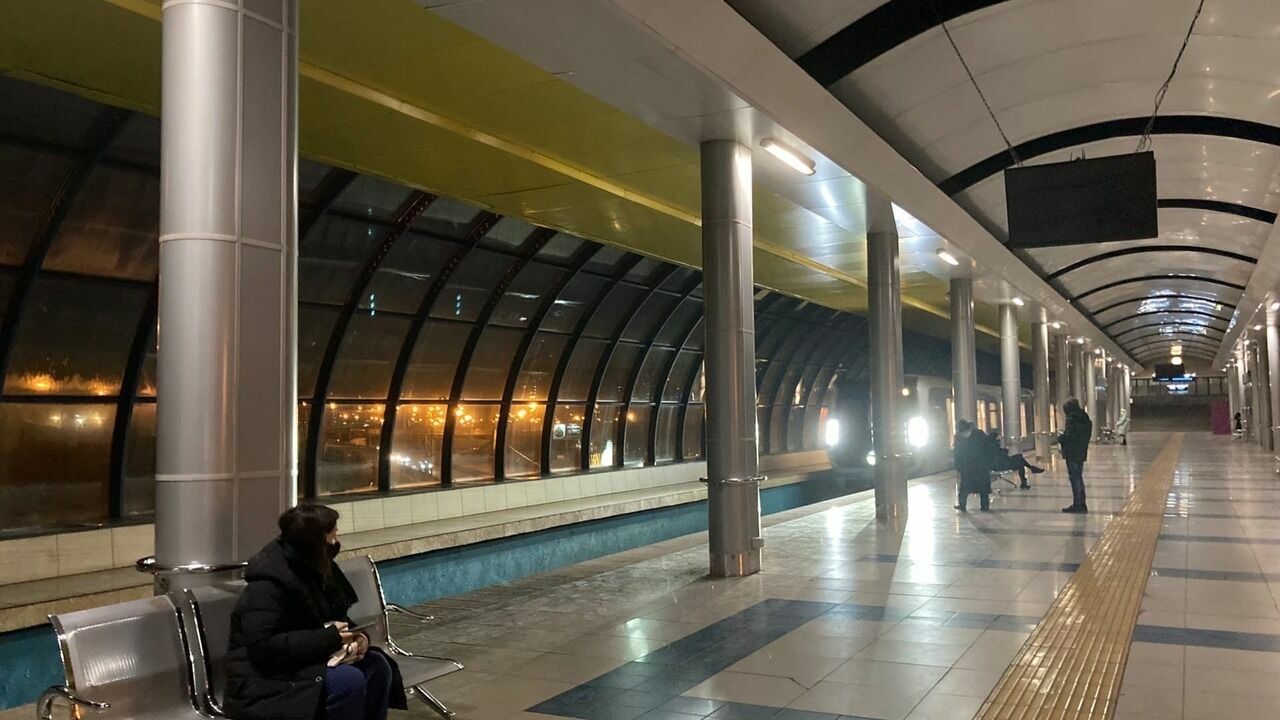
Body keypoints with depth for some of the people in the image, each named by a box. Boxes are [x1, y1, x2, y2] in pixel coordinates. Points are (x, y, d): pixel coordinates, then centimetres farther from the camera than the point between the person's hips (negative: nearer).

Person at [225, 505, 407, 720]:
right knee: (349, 680, -28)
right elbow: (264, 646, -28)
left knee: (377, 665, -11)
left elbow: (339, 616, 15)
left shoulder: (319, 569, 5)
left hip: (309, 661, 8)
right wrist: (329, 638, -27)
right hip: (268, 680, -8)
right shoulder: (267, 586, -21)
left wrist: (356, 635, -9)